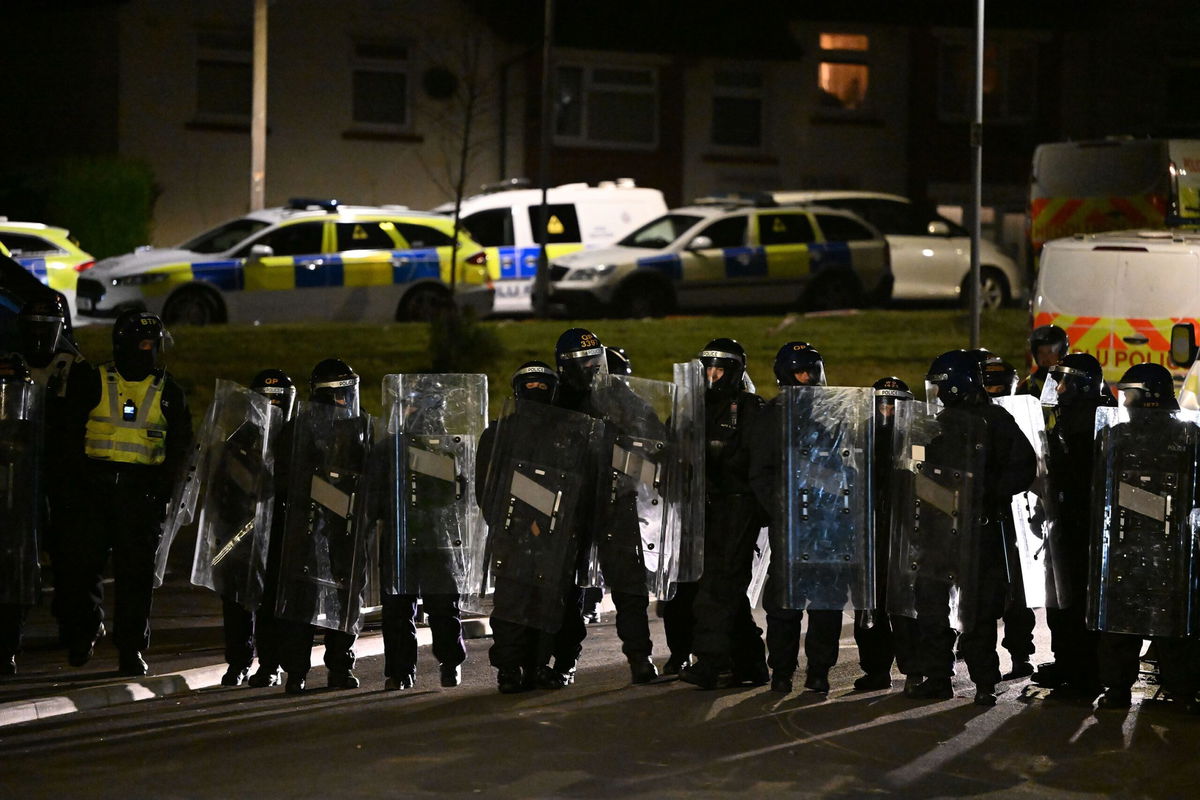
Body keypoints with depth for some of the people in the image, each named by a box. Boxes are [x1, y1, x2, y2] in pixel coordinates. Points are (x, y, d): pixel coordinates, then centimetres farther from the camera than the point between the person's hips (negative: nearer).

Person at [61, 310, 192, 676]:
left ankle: (131, 648, 5)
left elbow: (179, 444, 12)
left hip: (141, 491, 1)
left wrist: (162, 484, -1)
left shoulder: (168, 392, 9)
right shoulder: (95, 382, 4)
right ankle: (82, 635, 19)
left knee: (136, 571, -1)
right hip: (94, 485, -1)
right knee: (83, 563, -1)